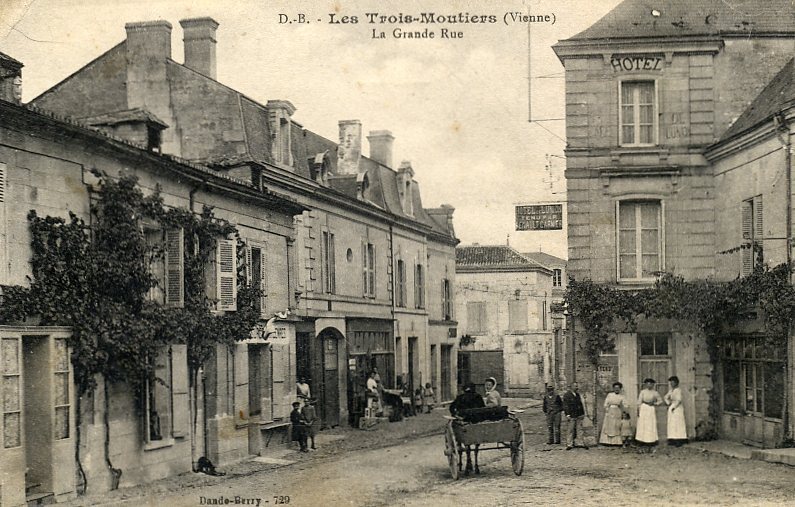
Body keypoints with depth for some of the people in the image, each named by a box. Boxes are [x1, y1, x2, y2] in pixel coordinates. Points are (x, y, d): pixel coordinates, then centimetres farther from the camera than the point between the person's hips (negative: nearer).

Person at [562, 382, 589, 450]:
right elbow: (565, 406, -9)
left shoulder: (578, 395, 15)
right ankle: (569, 444, 3)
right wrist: (567, 415, -15)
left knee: (579, 429, 6)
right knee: (570, 430, -1)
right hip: (571, 416, -5)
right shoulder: (567, 395, -5)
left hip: (579, 416, 5)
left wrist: (582, 414, 15)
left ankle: (582, 443, 9)